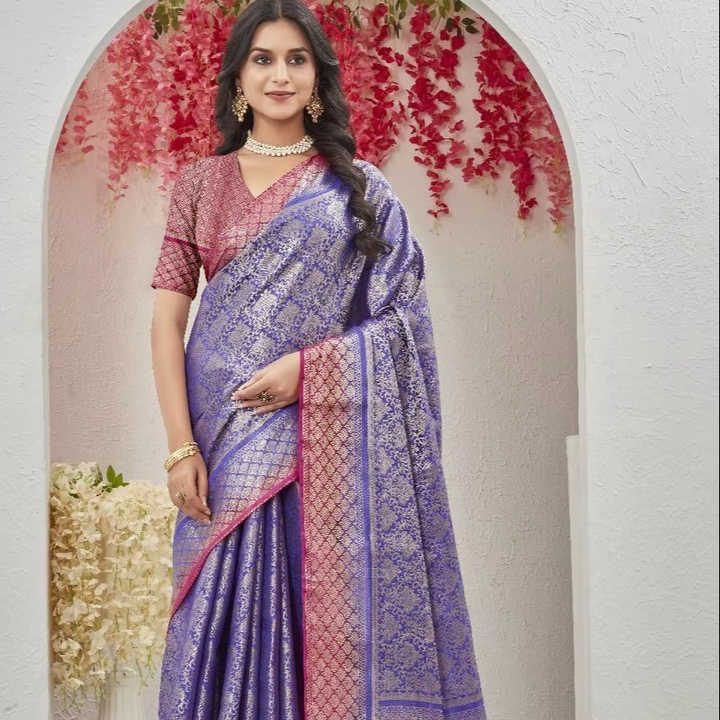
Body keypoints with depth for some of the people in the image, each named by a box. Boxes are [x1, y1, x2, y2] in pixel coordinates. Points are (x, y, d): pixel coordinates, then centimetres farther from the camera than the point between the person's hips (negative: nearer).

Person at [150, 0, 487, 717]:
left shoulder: (360, 187, 7)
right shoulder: (200, 183, 9)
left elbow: (398, 321, 2)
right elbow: (167, 317, 3)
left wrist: (306, 366, -13)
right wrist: (181, 447, -8)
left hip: (329, 434, -1)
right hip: (228, 435, 1)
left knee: (335, 615, -1)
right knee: (231, 612, 2)